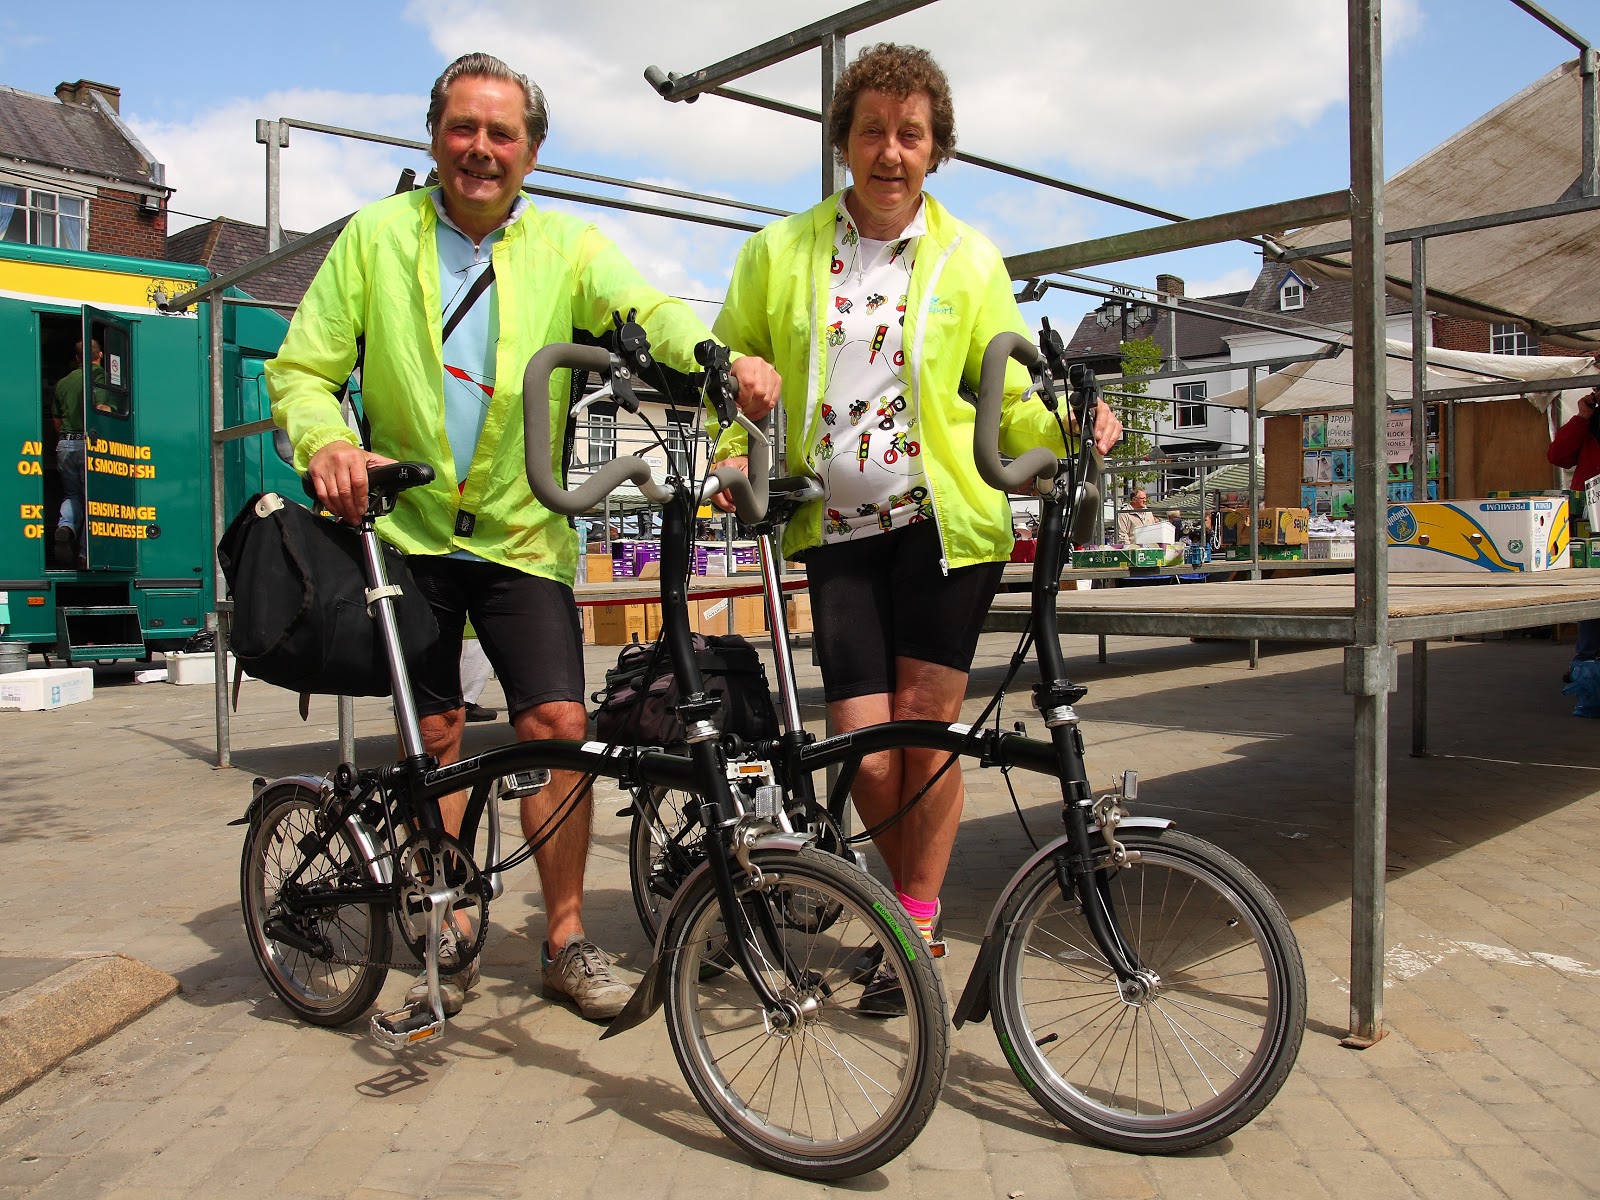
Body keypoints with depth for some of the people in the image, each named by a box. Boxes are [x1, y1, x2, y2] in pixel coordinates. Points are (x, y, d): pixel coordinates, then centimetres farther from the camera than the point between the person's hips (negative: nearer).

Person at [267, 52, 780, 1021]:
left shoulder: (565, 245, 3)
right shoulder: (376, 237, 3)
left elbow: (647, 309, -15)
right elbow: (302, 369, 2)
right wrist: (326, 441, -20)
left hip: (523, 533, 0)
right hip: (408, 527, 0)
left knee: (559, 724, -8)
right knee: (437, 735, 5)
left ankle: (567, 938, 8)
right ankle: (450, 937, 23)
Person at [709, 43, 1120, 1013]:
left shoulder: (969, 260, 5)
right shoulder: (778, 253, 6)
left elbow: (1009, 399, 5)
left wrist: (1068, 427, -15)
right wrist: (735, 456, -4)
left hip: (946, 525, -1)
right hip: (838, 534, 1)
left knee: (924, 732, -2)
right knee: (865, 749, -2)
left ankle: (917, 930, 16)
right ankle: (916, 901, 26)